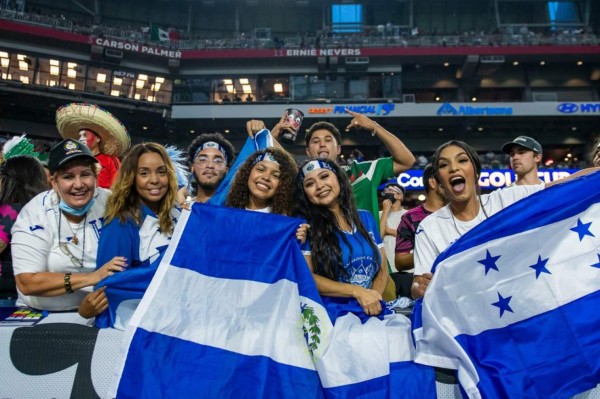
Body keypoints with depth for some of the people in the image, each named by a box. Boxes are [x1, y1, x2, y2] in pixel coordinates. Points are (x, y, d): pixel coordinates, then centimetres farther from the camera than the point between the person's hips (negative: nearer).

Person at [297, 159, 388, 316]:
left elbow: (382, 267, 11)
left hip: (371, 311, 2)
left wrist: (373, 298, -8)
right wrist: (357, 291, -15)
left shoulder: (365, 218, 10)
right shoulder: (306, 226, -2)